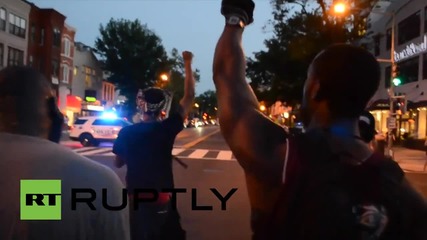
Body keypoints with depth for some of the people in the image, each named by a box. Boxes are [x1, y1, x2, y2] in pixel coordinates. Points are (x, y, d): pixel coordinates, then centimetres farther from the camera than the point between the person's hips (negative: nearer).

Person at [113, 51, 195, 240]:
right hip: (161, 199, -2)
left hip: (135, 198, 3)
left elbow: (118, 163, 5)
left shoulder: (126, 133, -9)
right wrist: (187, 64, -1)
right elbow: (189, 98, -8)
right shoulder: (167, 129, -15)